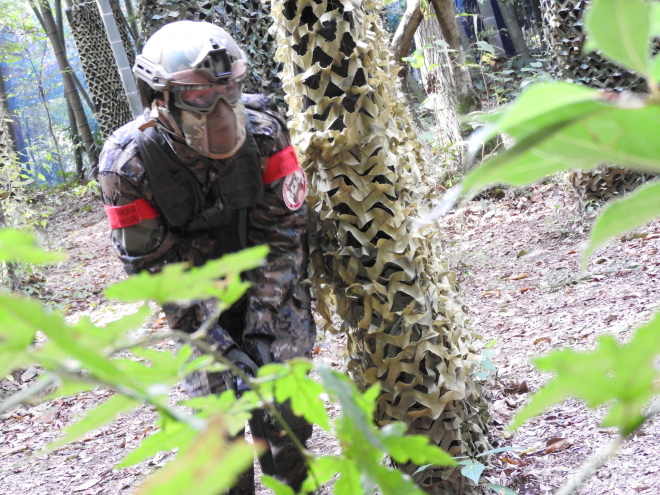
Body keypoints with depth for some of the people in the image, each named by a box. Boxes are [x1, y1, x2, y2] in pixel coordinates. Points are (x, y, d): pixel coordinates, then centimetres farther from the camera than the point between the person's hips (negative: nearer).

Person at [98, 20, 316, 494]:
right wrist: (218, 344, -22)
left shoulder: (262, 130, -22)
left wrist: (262, 329, -20)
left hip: (270, 279, 0)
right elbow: (153, 266, -18)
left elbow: (283, 231, -16)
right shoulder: (129, 162, -24)